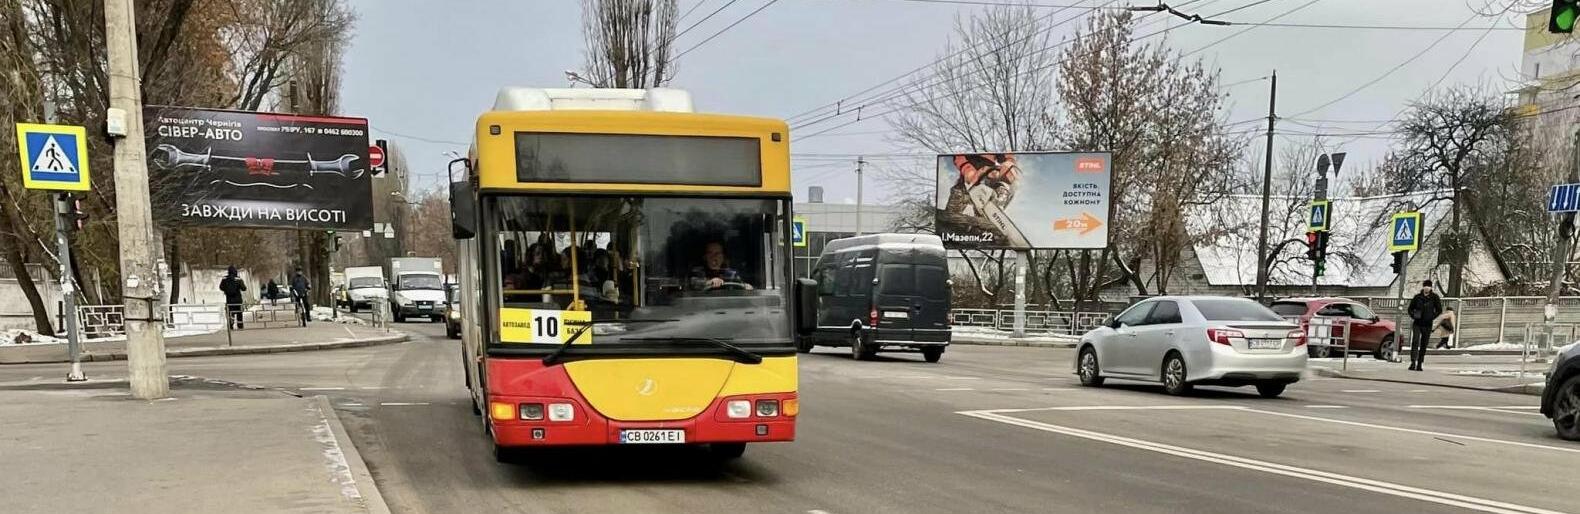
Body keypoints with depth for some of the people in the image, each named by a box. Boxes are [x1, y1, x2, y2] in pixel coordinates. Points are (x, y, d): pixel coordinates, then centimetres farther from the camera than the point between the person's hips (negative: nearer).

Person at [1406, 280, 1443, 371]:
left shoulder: (1434, 297, 0)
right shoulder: (1417, 297, 3)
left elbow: (1439, 310, 4)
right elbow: (1410, 308, 13)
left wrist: (1432, 317, -8)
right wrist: (1413, 315, -4)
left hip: (1427, 325, 0)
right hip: (1417, 323, 0)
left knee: (1423, 345, 6)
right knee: (1415, 342, -14)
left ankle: (1419, 364, 13)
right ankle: (1413, 362, -19)